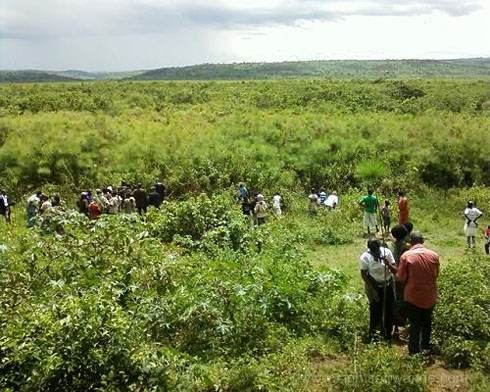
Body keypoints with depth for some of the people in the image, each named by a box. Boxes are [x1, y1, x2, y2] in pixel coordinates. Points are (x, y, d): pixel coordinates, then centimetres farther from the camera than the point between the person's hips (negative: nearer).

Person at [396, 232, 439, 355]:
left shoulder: (406, 256, -16)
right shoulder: (434, 255, -8)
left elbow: (401, 278, -11)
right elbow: (436, 275, 6)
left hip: (413, 295, -3)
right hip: (430, 295, 3)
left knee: (415, 323, 10)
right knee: (427, 321, 21)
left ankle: (414, 351, 15)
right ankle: (425, 347, 35)